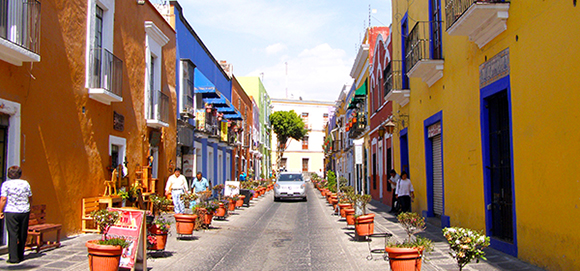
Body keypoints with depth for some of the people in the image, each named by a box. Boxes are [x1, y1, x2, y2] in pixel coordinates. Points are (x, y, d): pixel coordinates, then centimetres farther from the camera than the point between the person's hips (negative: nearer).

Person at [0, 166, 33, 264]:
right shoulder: (25, 183, 5)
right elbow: (30, 198, 10)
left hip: (11, 212, -3)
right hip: (25, 211, 3)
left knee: (13, 235, -1)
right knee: (23, 234, 11)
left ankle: (13, 257, -3)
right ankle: (20, 256, 20)